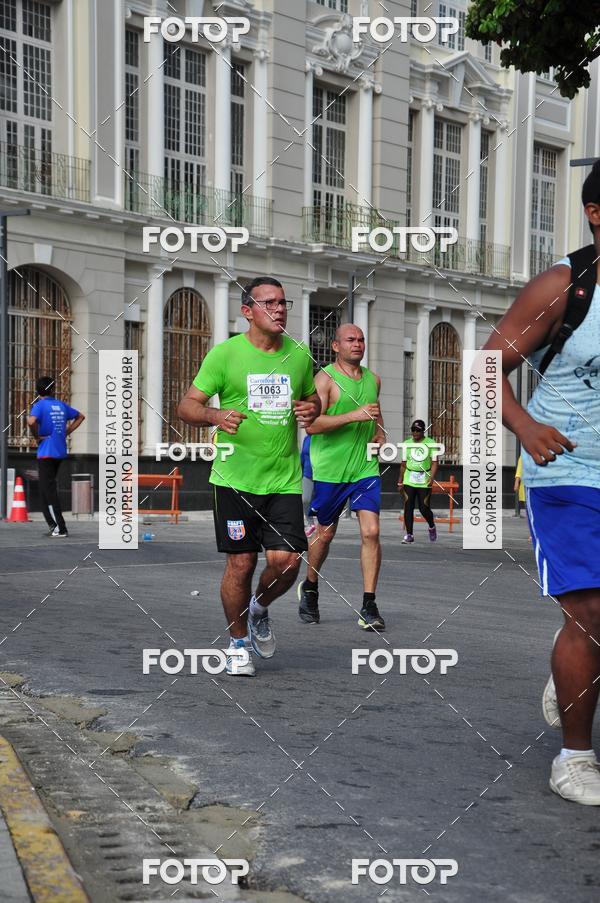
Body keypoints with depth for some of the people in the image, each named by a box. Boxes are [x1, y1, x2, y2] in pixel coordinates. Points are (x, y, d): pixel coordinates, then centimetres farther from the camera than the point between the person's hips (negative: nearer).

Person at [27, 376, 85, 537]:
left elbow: (31, 421, -28)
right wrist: (67, 432, 14)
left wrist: (37, 437, -11)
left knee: (49, 490, -3)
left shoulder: (39, 405, -8)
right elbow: (80, 417, 22)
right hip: (60, 452, 6)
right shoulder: (61, 405, 10)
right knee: (46, 488, 17)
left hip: (46, 453, -6)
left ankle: (60, 528, -7)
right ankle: (53, 525, 16)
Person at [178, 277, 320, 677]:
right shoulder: (225, 353, -3)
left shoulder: (299, 354, 8)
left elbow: (313, 397, 23)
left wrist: (312, 409, -1)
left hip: (284, 479, 3)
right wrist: (215, 415, -24)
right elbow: (188, 406, -3)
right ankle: (238, 642, 22)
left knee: (287, 561, -7)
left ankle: (260, 609, 26)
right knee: (241, 564, 0)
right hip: (235, 478, -3)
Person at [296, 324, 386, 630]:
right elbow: (311, 425, -19)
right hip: (330, 469, -4)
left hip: (365, 467, 4)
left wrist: (380, 434, 11)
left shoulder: (373, 379, 11)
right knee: (325, 534, 9)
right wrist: (353, 416, -26)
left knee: (371, 531, -10)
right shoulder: (325, 378, -8)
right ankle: (309, 588, 36)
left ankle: (369, 607, -5)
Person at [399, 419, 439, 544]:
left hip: (424, 481, -3)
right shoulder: (407, 443, 10)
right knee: (408, 507, -5)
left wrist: (432, 478, -20)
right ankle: (409, 534, 1)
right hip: (409, 480, 3)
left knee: (424, 508, -2)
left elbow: (434, 463, -7)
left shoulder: (431, 443, -2)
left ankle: (432, 527, 28)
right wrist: (400, 480, 17)